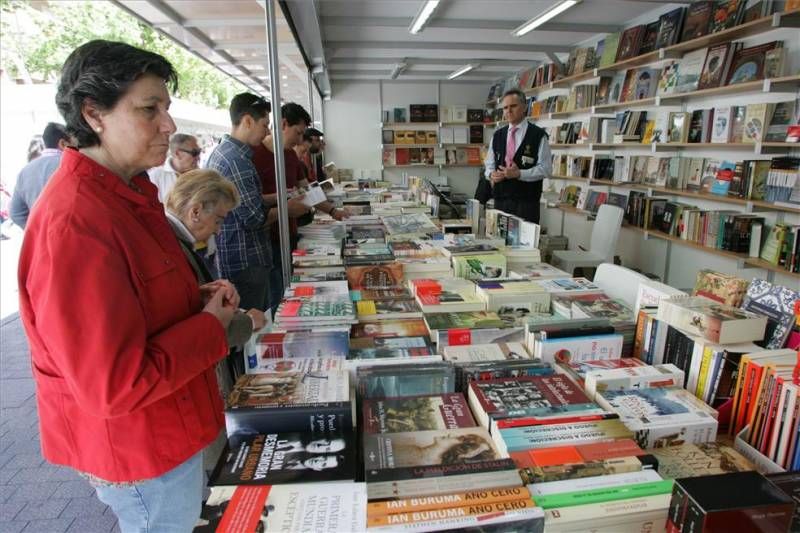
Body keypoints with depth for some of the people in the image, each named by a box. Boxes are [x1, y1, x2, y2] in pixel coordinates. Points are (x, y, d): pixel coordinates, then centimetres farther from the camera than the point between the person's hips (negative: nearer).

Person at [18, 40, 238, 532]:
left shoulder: (127, 193, 1)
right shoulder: (74, 224, -30)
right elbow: (115, 386, -31)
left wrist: (197, 298, -2)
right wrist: (211, 325, -20)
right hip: (140, 449, -8)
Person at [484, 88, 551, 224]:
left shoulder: (538, 135, -2)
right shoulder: (497, 135, 11)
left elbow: (545, 169, -5)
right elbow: (489, 164, 17)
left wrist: (519, 173, -17)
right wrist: (492, 174, -6)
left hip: (527, 202, -4)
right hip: (500, 200, 4)